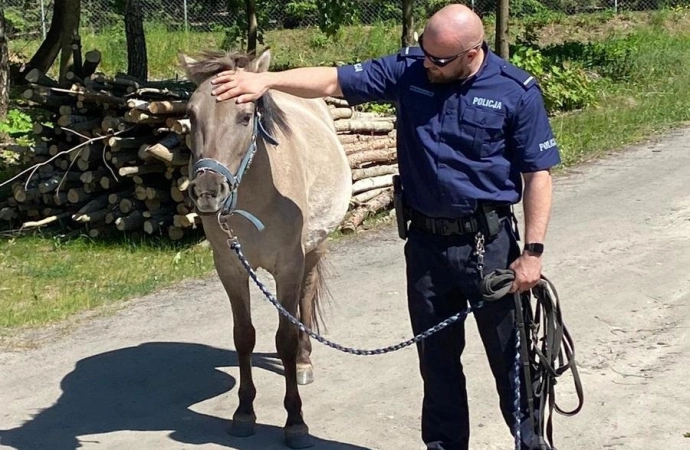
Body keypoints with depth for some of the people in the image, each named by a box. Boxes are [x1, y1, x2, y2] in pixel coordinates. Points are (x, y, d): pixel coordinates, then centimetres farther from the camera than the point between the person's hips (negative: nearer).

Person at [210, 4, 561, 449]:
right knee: (437, 357, 14)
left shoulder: (517, 92, -11)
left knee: (511, 355, 9)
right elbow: (333, 81, -4)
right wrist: (266, 79, -17)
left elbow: (537, 175, -9)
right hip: (425, 241, 3)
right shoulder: (407, 70, -3)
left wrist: (533, 251, -13)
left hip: (490, 243, -3)